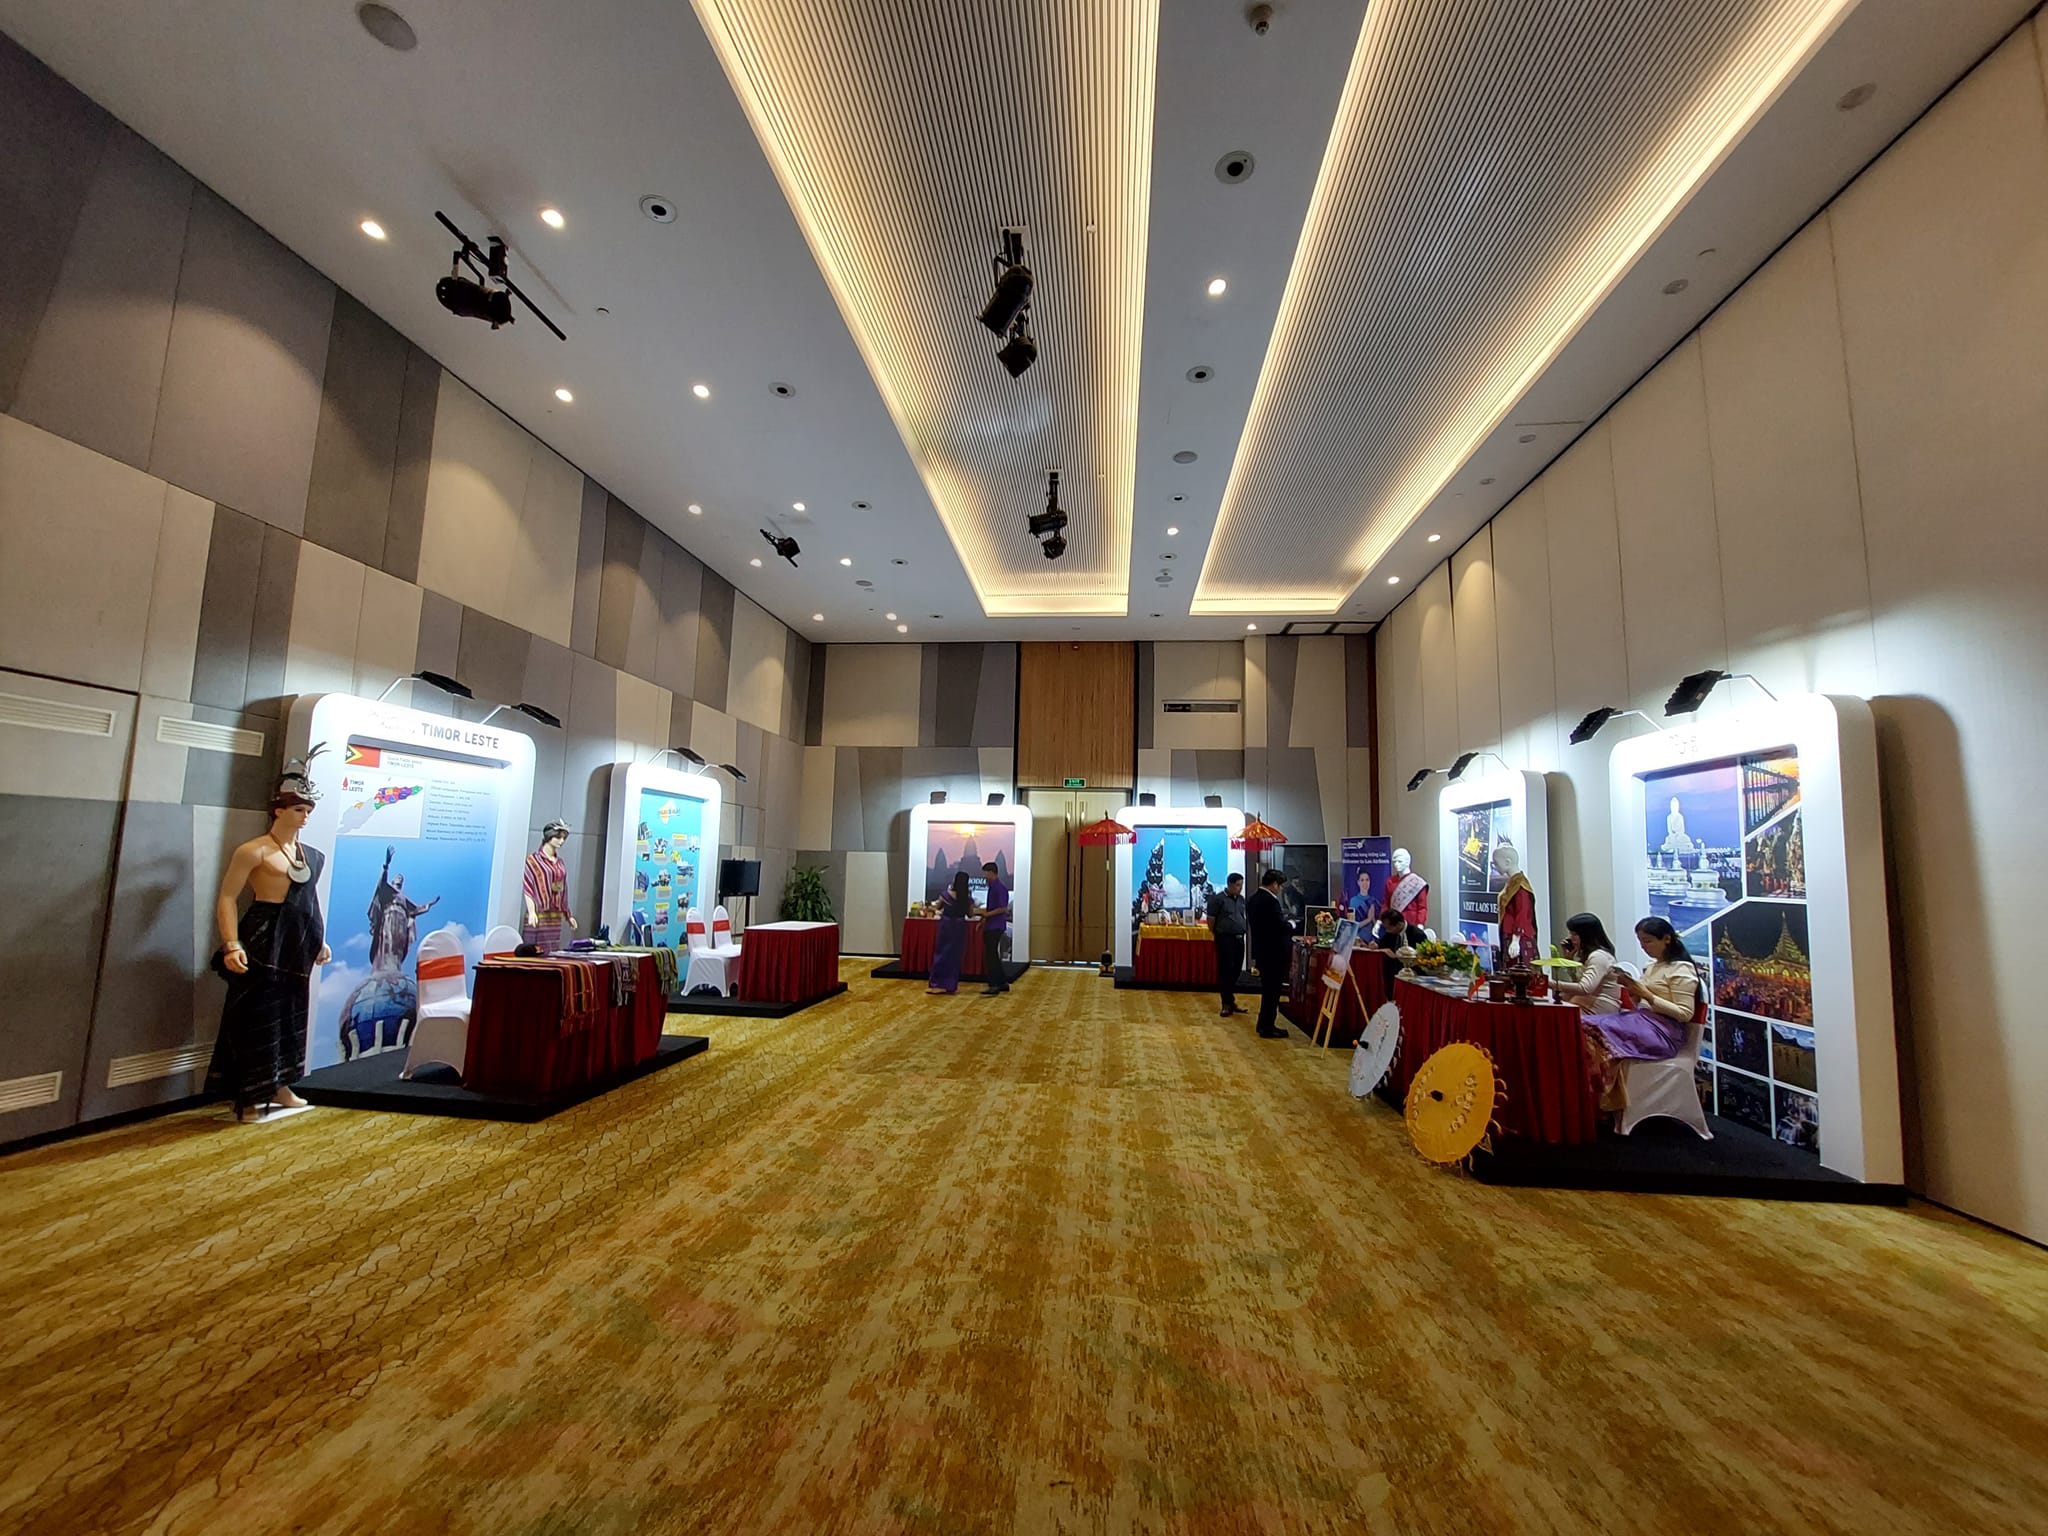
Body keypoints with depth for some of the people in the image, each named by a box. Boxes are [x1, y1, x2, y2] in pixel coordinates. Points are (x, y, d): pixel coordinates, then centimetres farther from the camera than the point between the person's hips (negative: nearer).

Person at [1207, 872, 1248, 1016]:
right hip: (1225, 939, -6)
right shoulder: (1218, 899, -8)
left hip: (1239, 939, 6)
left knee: (1236, 971, 9)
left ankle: (1230, 1000, 22)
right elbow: (1211, 919, -5)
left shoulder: (1241, 899, 12)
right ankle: (1227, 1004, 6)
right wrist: (1216, 935, 2)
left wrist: (1241, 932, 12)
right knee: (1225, 971, -2)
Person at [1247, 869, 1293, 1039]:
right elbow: (1281, 926, -21)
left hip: (1261, 951, 9)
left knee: (1267, 989, 19)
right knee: (1273, 991, 1)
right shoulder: (1270, 901, -20)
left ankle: (1264, 1024, 28)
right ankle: (1267, 1028, 8)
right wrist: (1292, 927, -1)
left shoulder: (1252, 900, 9)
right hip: (1274, 953, -9)